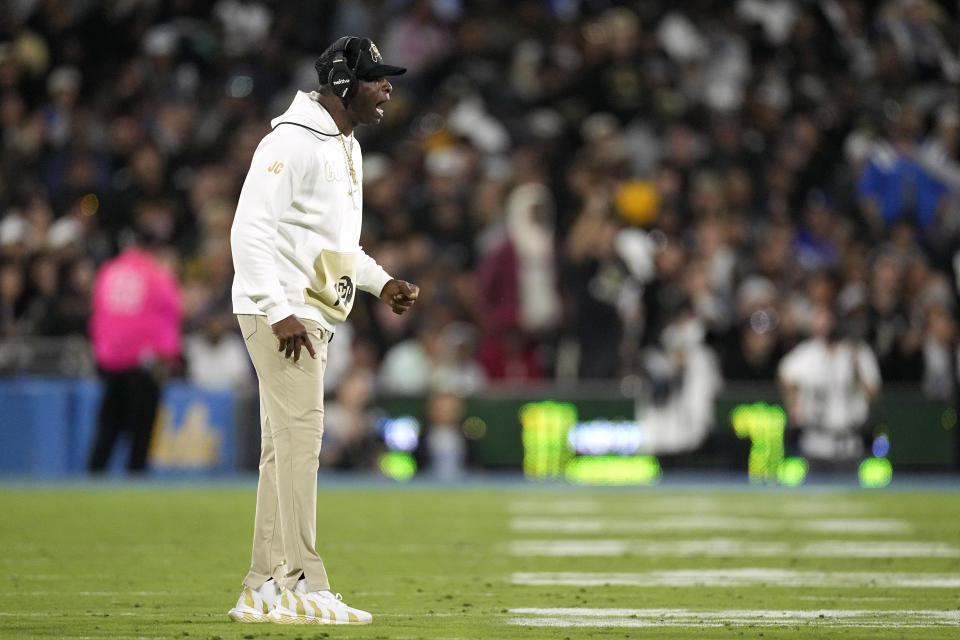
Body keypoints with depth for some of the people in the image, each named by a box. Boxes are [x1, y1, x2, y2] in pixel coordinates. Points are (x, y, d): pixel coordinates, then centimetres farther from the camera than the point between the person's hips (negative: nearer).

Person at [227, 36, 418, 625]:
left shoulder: (347, 149, 17)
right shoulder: (292, 141, -15)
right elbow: (251, 228, -21)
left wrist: (381, 282, 13)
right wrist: (280, 314, -25)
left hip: (313, 317, 10)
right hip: (279, 312, -10)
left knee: (286, 447, 10)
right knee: (300, 433, -13)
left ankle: (264, 589, 14)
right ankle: (304, 586, -15)